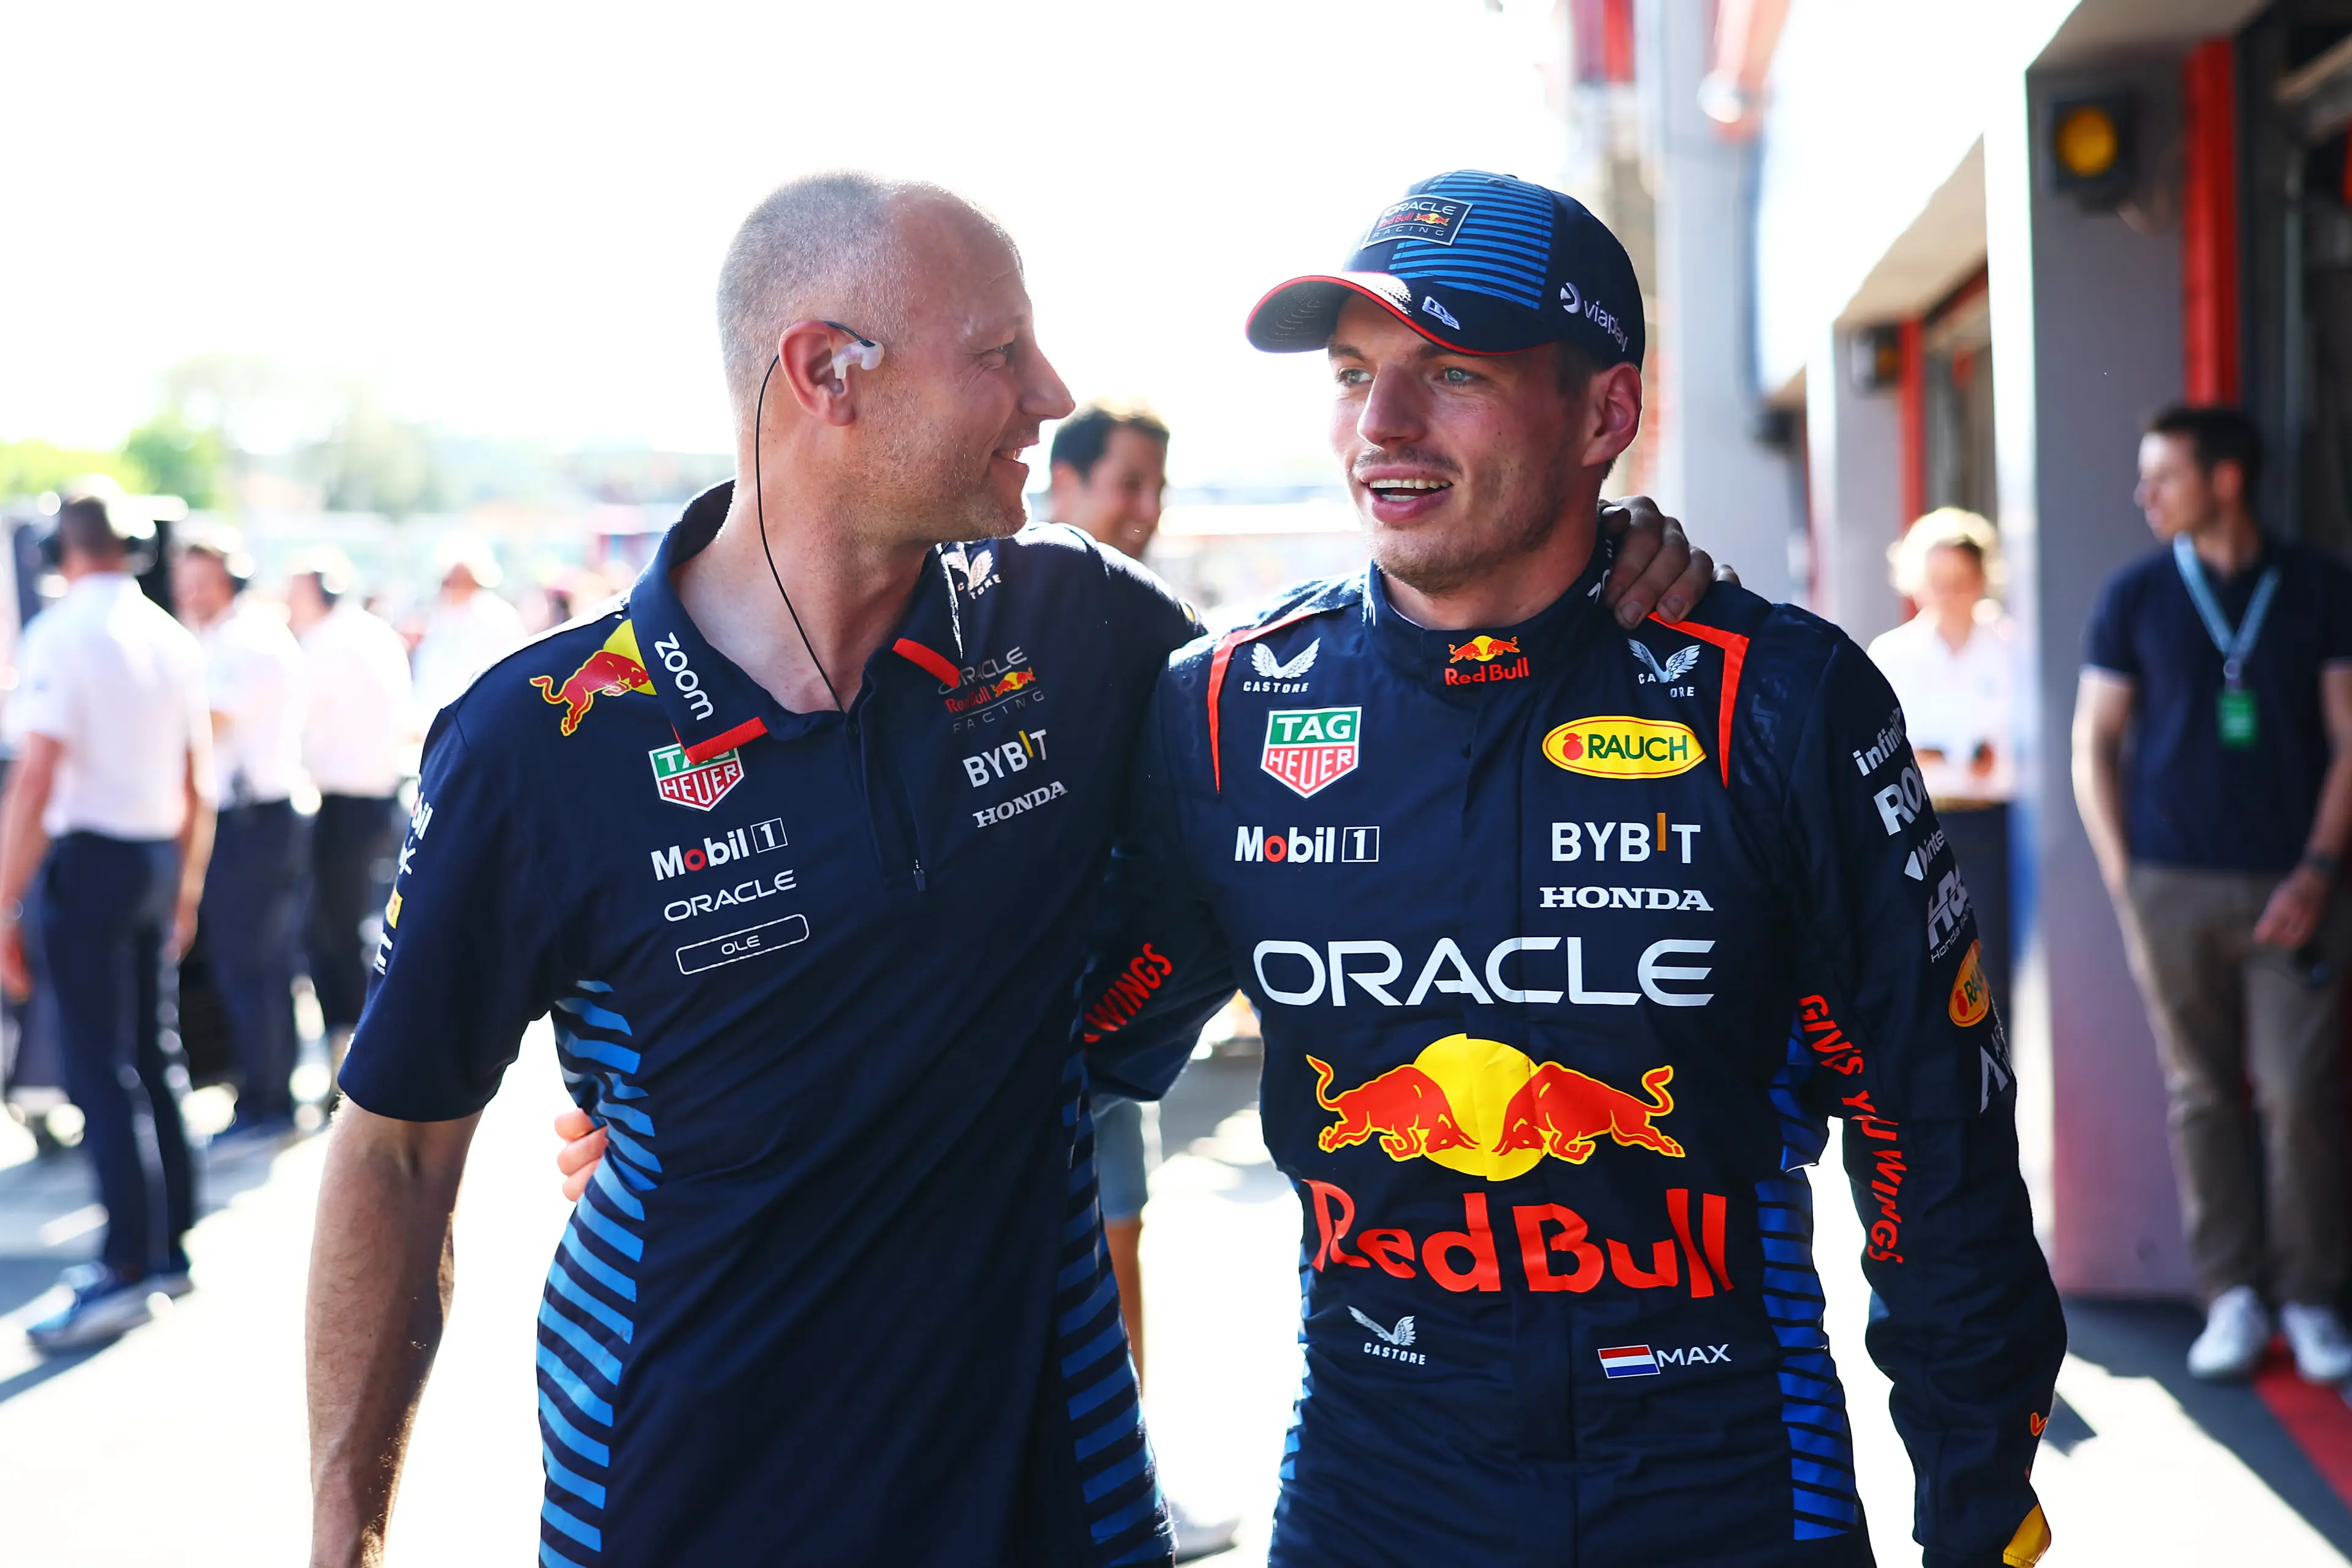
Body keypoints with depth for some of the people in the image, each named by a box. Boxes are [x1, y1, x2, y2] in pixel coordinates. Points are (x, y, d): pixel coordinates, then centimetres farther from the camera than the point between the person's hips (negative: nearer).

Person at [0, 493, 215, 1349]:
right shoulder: (173, 638, 9)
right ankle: (169, 1246, 22)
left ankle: (127, 1270, -6)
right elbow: (199, 785, 14)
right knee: (152, 1057, 14)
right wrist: (187, 891, 24)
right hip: (159, 855, 7)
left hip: (87, 858, -7)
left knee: (101, 1072, -5)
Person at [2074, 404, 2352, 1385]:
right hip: (2174, 887, 1)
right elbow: (2095, 743, 9)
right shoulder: (2134, 597, 6)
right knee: (2203, 1095, 4)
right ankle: (2232, 1299, 11)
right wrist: (2123, 881, 2)